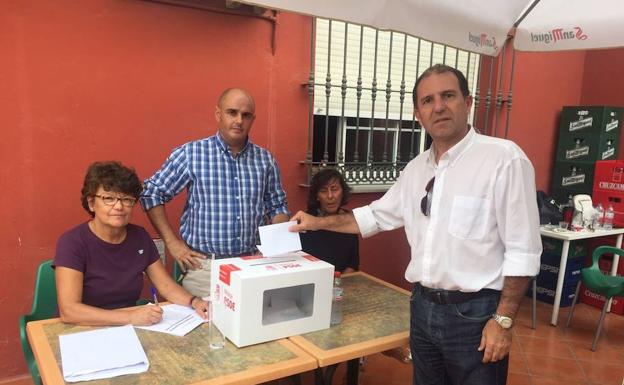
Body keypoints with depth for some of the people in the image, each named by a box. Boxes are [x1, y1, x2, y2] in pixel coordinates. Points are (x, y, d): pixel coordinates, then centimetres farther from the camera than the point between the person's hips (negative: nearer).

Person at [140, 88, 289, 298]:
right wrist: (172, 242, -4)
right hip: (203, 266, -2)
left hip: (253, 264, 3)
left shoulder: (265, 159, 5)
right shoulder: (190, 154, -5)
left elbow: (277, 206, 14)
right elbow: (151, 193, 0)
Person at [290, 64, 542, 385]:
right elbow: (377, 215, 18)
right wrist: (319, 223, 15)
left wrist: (503, 320, -15)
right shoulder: (416, 168, 6)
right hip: (423, 307, 6)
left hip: (475, 312, -6)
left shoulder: (504, 158, -15)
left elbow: (522, 249, -15)